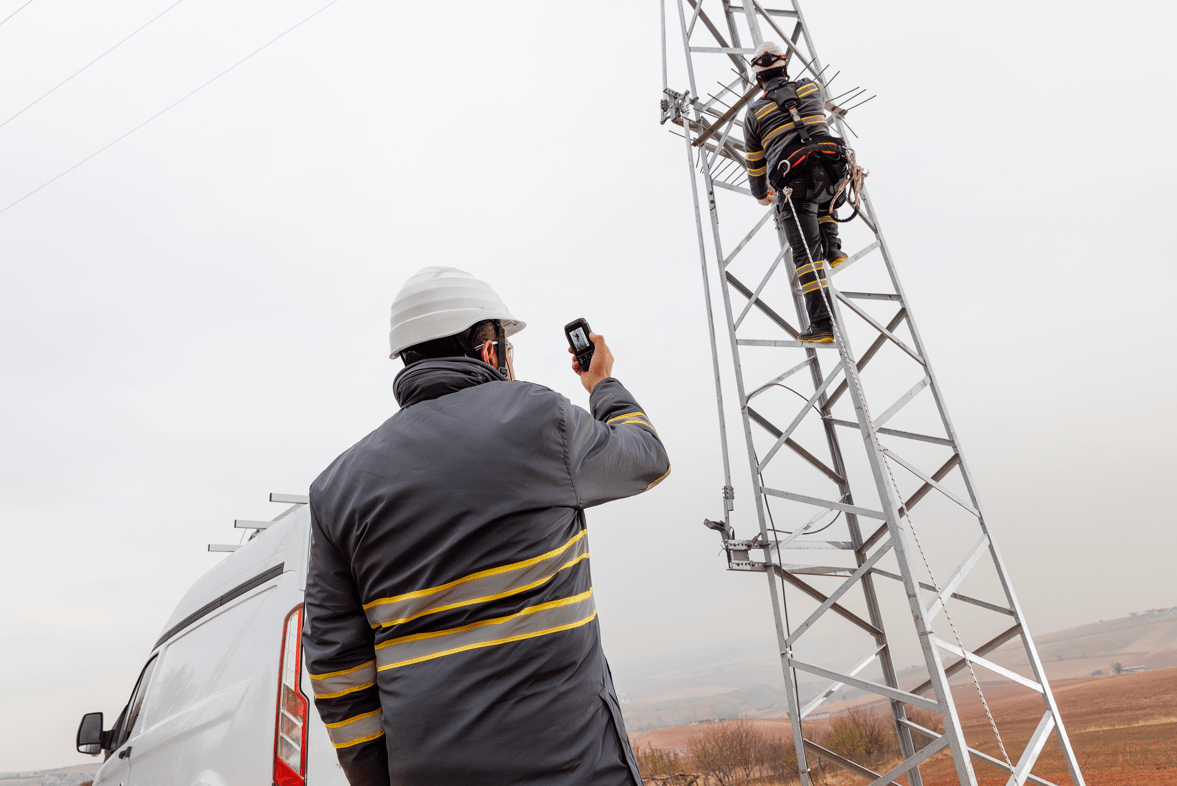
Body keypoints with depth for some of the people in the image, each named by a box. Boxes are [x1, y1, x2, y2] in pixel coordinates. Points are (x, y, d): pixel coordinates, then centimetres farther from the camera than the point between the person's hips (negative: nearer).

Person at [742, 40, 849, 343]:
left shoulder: (755, 111, 10)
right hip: (830, 167, 3)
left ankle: (821, 324, -10)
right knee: (825, 195, 42)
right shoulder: (809, 87, 18)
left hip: (795, 182, -3)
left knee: (806, 254, -3)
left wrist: (760, 194, 37)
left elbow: (754, 162, 19)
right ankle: (832, 249, 28)